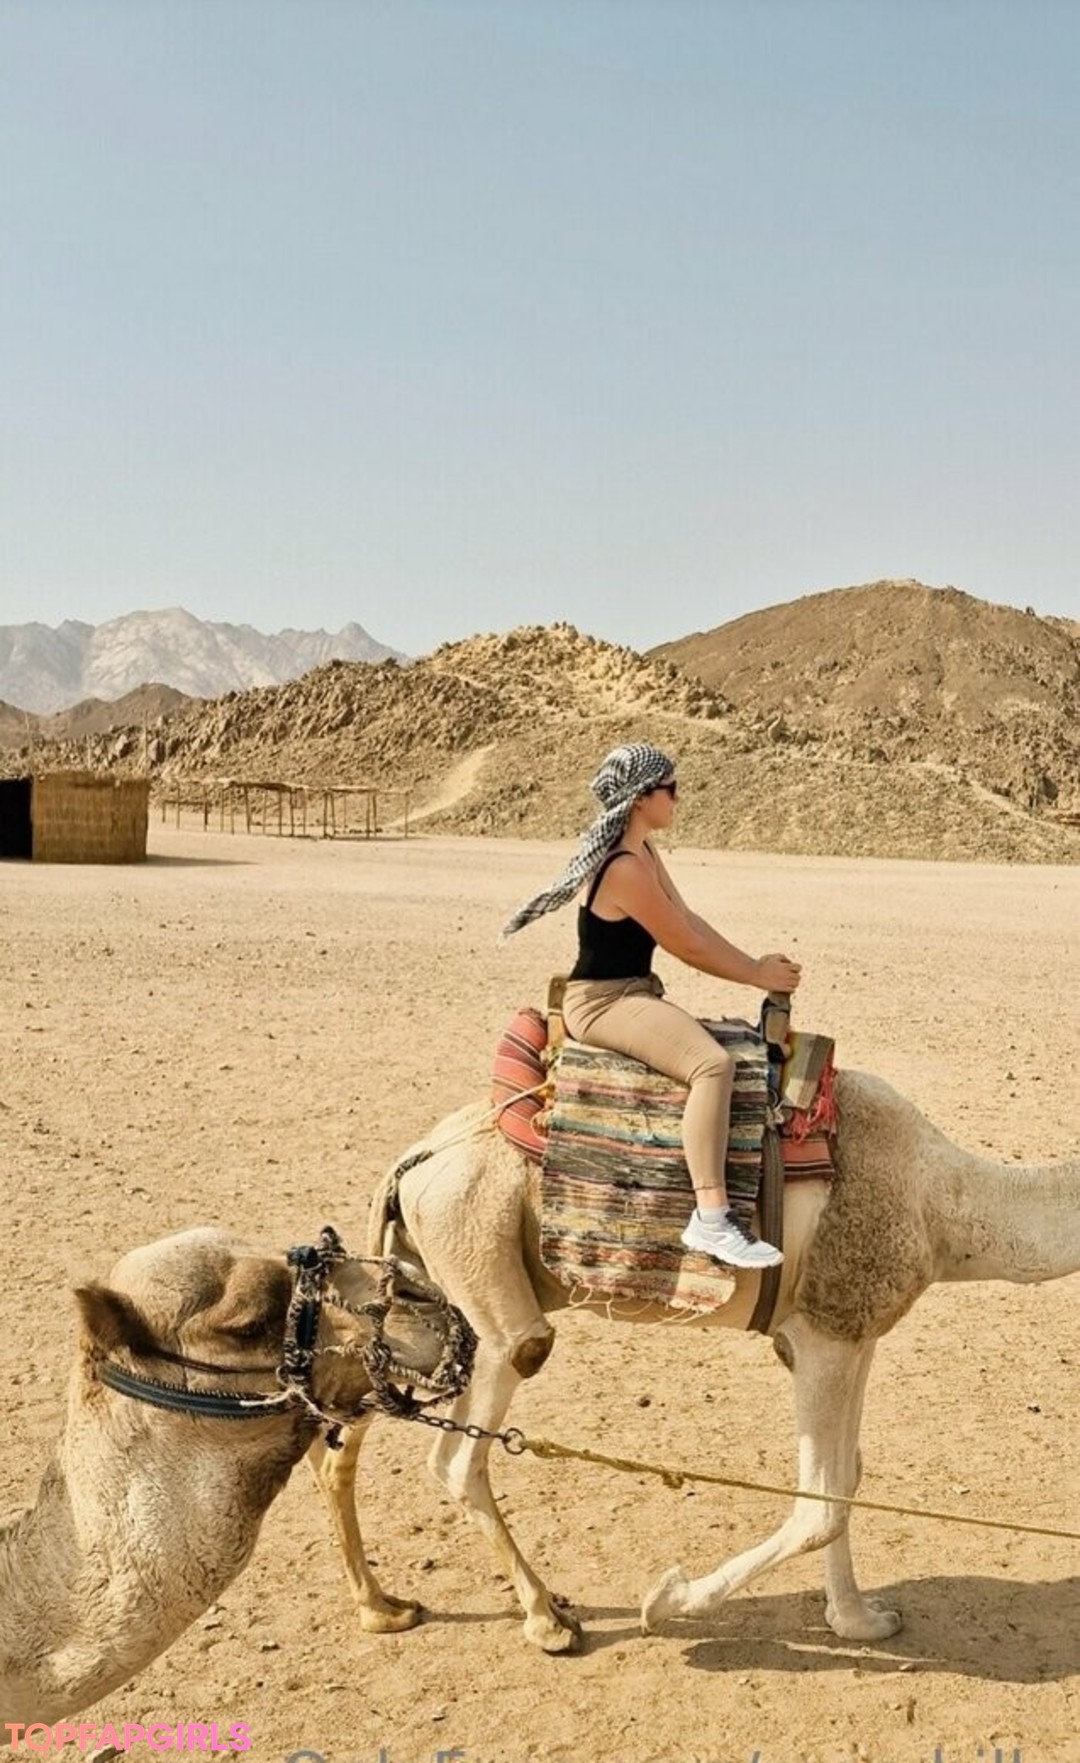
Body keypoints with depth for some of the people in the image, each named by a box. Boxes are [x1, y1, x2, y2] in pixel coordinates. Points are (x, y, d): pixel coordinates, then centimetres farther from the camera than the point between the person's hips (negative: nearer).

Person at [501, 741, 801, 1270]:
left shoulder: (643, 851, 10)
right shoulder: (624, 869, -21)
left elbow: (690, 920, 12)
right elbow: (687, 946, -16)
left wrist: (755, 963, 5)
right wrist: (758, 975, -5)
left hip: (634, 996, 11)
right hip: (602, 1002, -11)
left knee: (739, 1041, 18)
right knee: (713, 1063, -30)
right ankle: (709, 1219, -31)